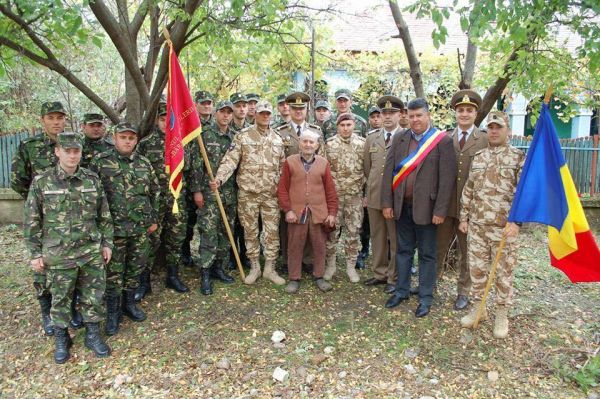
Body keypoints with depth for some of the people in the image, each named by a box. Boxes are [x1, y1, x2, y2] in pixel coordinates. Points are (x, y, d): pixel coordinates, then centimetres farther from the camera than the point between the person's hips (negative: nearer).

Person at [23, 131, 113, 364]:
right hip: (58, 255, -1)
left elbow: (104, 215, 6)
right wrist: (35, 253, -2)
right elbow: (32, 221, -1)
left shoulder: (92, 179, 0)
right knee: (60, 299, 13)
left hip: (92, 252, 2)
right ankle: (61, 338, 33)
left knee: (94, 296, 10)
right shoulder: (41, 182, -5)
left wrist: (107, 243, 6)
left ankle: (93, 335, 29)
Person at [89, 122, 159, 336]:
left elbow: (155, 192, 13)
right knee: (114, 271, 5)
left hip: (141, 228, 4)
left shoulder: (144, 163, 6)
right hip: (114, 227, -4)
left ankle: (130, 303, 33)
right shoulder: (100, 162, -5)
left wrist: (154, 219, 11)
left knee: (136, 267, 14)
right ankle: (113, 312, 20)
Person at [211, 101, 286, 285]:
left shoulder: (277, 139, 8)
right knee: (250, 231, 8)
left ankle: (270, 268, 17)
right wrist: (219, 178, -25)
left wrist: (278, 184, 3)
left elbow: (283, 165, 14)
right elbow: (230, 160, -11)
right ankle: (254, 268, 22)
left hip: (271, 194, 2)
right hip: (247, 193, -2)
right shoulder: (243, 136, -3)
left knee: (272, 232, 4)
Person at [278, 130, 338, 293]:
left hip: (319, 213, 1)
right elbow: (282, 188, 1)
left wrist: (332, 213, 1)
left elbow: (330, 190, 5)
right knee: (295, 247, 6)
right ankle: (294, 279, 19)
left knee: (319, 246, 9)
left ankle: (319, 276, 25)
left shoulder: (323, 163, 5)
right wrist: (287, 210, -7)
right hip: (296, 213, -1)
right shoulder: (290, 162, 2)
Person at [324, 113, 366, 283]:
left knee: (353, 231, 6)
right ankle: (330, 264, 20)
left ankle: (351, 266, 18)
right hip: (333, 194, -1)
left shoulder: (362, 143, 2)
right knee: (331, 230, 5)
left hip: (355, 195, 1)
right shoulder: (329, 143, -1)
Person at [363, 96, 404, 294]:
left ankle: (394, 278, 18)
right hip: (374, 196, 5)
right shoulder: (372, 138, 10)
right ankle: (379, 274, 28)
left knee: (396, 240, 5)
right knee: (377, 238, 14)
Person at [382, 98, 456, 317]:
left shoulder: (443, 141, -6)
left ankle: (426, 297, 22)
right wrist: (387, 203, 0)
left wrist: (440, 210, -13)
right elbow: (388, 172, 5)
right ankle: (402, 290, 30)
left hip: (426, 207, -4)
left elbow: (447, 178, -10)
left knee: (427, 254, 9)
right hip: (402, 206, 4)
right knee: (403, 250, 16)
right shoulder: (399, 138, 6)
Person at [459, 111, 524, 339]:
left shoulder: (519, 158, -3)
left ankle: (502, 314, 22)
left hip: (504, 226, -4)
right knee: (477, 268, 10)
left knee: (504, 271, 7)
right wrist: (463, 218, 9)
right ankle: (478, 307, 27)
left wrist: (515, 221, -18)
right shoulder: (477, 157, 9)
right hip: (476, 225, 4)